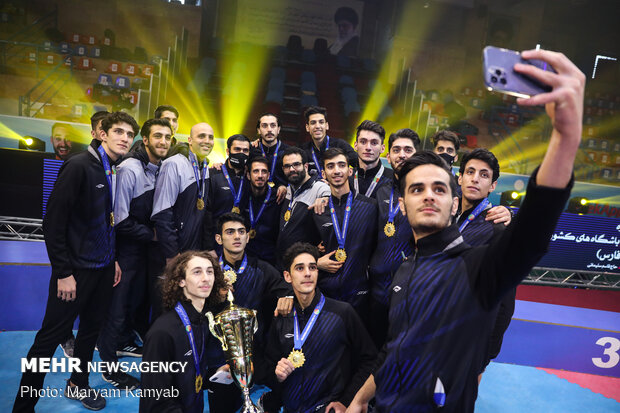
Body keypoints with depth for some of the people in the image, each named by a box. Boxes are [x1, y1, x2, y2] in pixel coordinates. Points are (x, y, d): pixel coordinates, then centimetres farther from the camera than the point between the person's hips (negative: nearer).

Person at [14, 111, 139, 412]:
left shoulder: (115, 172, 6)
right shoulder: (78, 165, -16)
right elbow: (53, 222, -17)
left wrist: (113, 258, 13)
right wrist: (63, 272, -17)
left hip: (103, 267, 7)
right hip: (76, 269, -7)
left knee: (92, 328, 18)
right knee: (50, 337, 2)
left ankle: (78, 385, 38)